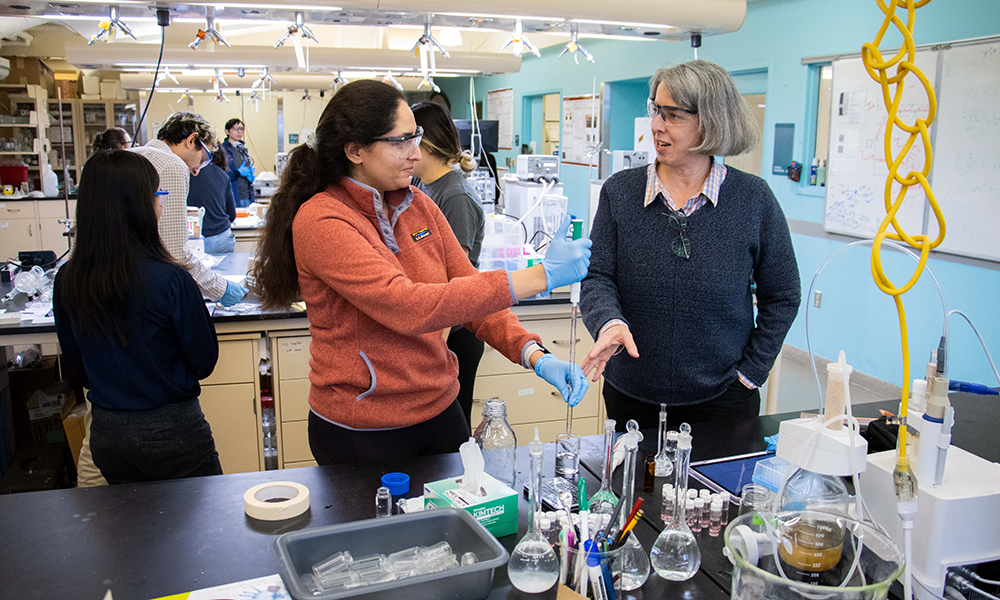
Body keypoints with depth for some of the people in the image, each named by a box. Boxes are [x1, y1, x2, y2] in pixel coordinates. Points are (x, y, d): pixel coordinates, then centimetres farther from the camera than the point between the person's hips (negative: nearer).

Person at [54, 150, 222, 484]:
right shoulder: (170, 280, -21)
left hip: (105, 434, 6)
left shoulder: (67, 281, -6)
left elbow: (75, 363, 7)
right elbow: (204, 360, -10)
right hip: (171, 430, -5)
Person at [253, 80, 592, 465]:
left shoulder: (419, 206, 2)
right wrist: (540, 277, -31)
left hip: (439, 411, 7)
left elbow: (470, 291, 2)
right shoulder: (320, 221, -19)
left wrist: (535, 356, -16)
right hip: (362, 434, -6)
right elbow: (409, 308, -31)